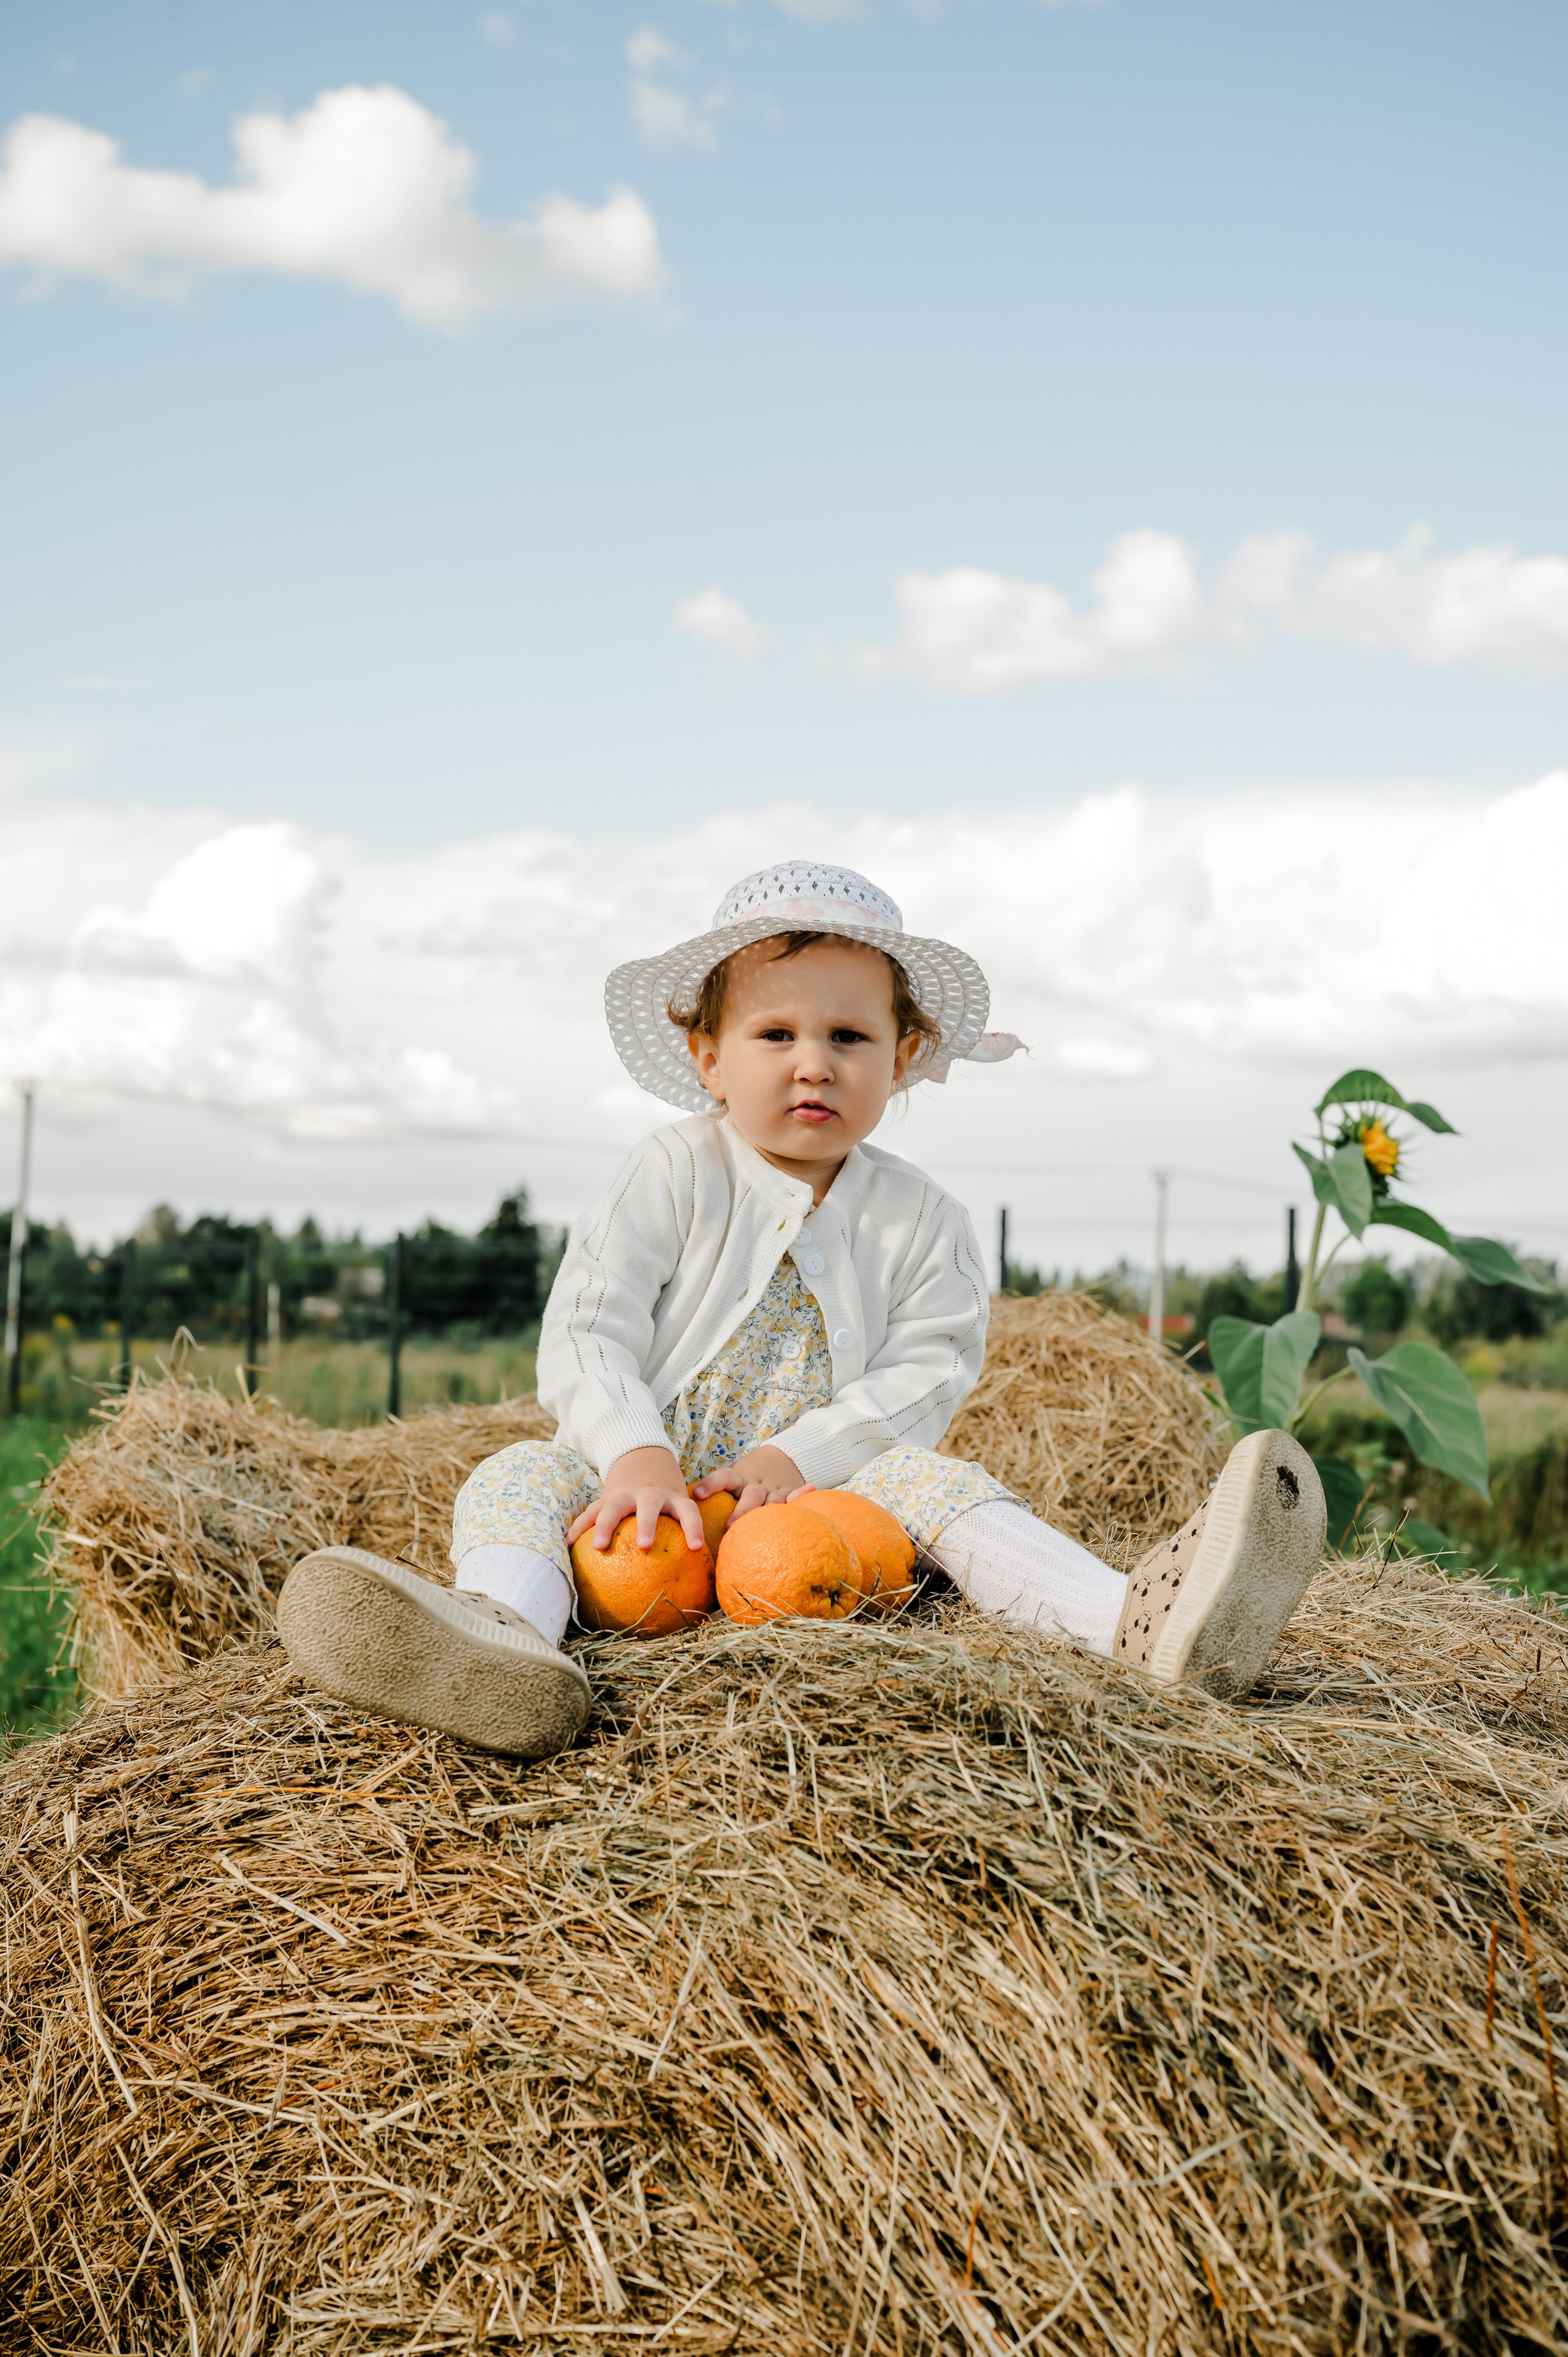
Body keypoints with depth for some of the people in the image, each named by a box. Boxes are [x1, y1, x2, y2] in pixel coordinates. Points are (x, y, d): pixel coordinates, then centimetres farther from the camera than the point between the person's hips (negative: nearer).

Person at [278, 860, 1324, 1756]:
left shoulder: (918, 1218, 2)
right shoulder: (670, 1177, -2)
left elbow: (927, 1371, -5)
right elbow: (584, 1335, -8)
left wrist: (798, 1454, -19)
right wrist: (637, 1456, -26)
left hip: (824, 1484, 1)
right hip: (656, 1479, 0)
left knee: (931, 1479, -25)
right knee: (523, 1477, -25)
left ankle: (1139, 1624, -45)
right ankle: (510, 1642, -59)